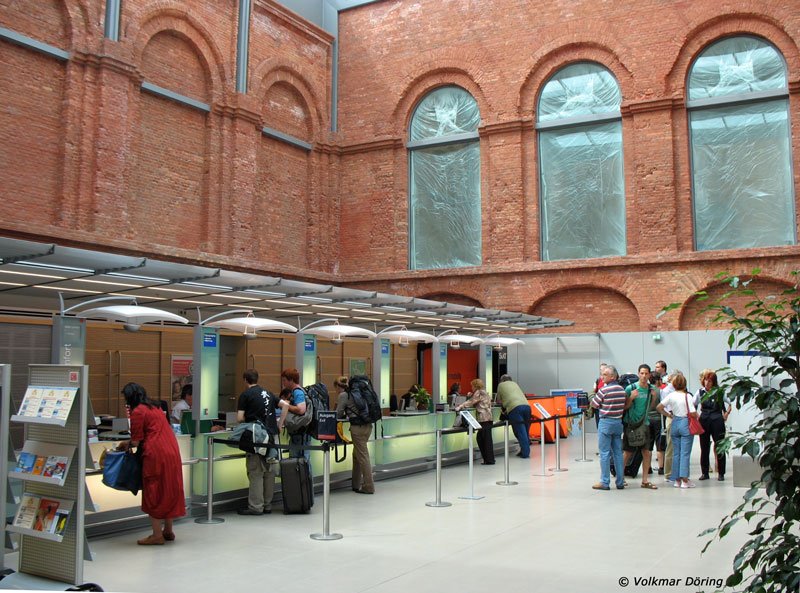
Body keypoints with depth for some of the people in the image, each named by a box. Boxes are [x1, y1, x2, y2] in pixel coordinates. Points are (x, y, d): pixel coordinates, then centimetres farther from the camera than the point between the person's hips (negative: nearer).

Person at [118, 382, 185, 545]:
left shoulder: (138, 412, -6)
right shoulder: (155, 408, 20)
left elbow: (137, 441, -7)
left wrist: (127, 444, 14)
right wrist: (130, 443, 27)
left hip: (156, 454, -8)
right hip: (172, 452, 8)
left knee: (153, 494, 1)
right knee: (169, 491, 14)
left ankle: (157, 535, 4)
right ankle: (168, 531, 23)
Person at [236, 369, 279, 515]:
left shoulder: (245, 395, -4)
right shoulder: (268, 393, 15)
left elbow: (240, 418, -9)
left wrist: (249, 419, 12)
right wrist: (279, 423, 14)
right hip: (271, 435, 6)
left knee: (255, 472, -1)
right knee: (269, 471, 10)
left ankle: (255, 506, 1)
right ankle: (267, 505, 15)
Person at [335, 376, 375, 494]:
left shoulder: (343, 395, -4)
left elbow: (338, 414, 1)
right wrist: (348, 415, 29)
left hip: (358, 427, -8)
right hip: (368, 425, 8)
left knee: (362, 456, -1)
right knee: (357, 454, 17)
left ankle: (368, 487, 3)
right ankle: (355, 484, 24)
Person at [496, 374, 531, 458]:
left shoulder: (501, 385, 20)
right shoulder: (514, 384, 32)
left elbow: (499, 400, 25)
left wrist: (503, 404, 46)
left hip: (514, 408, -4)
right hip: (526, 405, 5)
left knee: (520, 432, -4)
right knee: (525, 431, 11)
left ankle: (525, 453, -6)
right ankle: (525, 450, 13)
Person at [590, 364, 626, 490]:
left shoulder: (604, 389, -15)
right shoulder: (622, 389, 6)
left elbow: (594, 404, -7)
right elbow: (624, 406, 13)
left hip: (606, 422, -6)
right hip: (618, 422, 6)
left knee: (605, 453, -1)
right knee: (618, 452, 10)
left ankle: (604, 482, 1)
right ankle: (620, 482, 14)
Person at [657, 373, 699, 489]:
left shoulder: (671, 395, 1)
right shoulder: (687, 396, -12)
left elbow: (659, 407, -1)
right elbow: (693, 413, -17)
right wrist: (697, 415, 5)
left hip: (675, 423, 4)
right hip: (686, 424, -4)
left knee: (676, 452, 11)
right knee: (685, 453, -2)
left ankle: (677, 480, 14)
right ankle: (684, 480, -4)